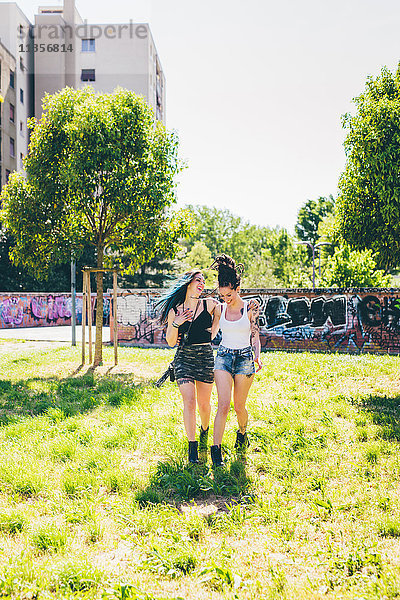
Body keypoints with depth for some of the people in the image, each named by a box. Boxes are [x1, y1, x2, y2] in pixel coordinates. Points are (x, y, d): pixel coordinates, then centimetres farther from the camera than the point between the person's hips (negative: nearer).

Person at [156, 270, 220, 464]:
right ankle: (192, 448, -3)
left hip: (206, 357, 1)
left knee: (204, 403, 10)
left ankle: (204, 432, 40)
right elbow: (171, 342, 3)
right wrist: (176, 324, -13)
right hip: (183, 358, 0)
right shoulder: (174, 311, 1)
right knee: (189, 401, -11)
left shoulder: (209, 304, -2)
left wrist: (213, 333, 9)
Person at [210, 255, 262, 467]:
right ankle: (216, 449, -9)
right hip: (223, 356, 2)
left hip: (244, 358, -1)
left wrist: (257, 356, -19)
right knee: (223, 405, -11)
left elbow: (255, 336, -4)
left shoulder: (250, 308, -5)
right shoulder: (220, 309, 3)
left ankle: (242, 432, 39)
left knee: (239, 406, 7)